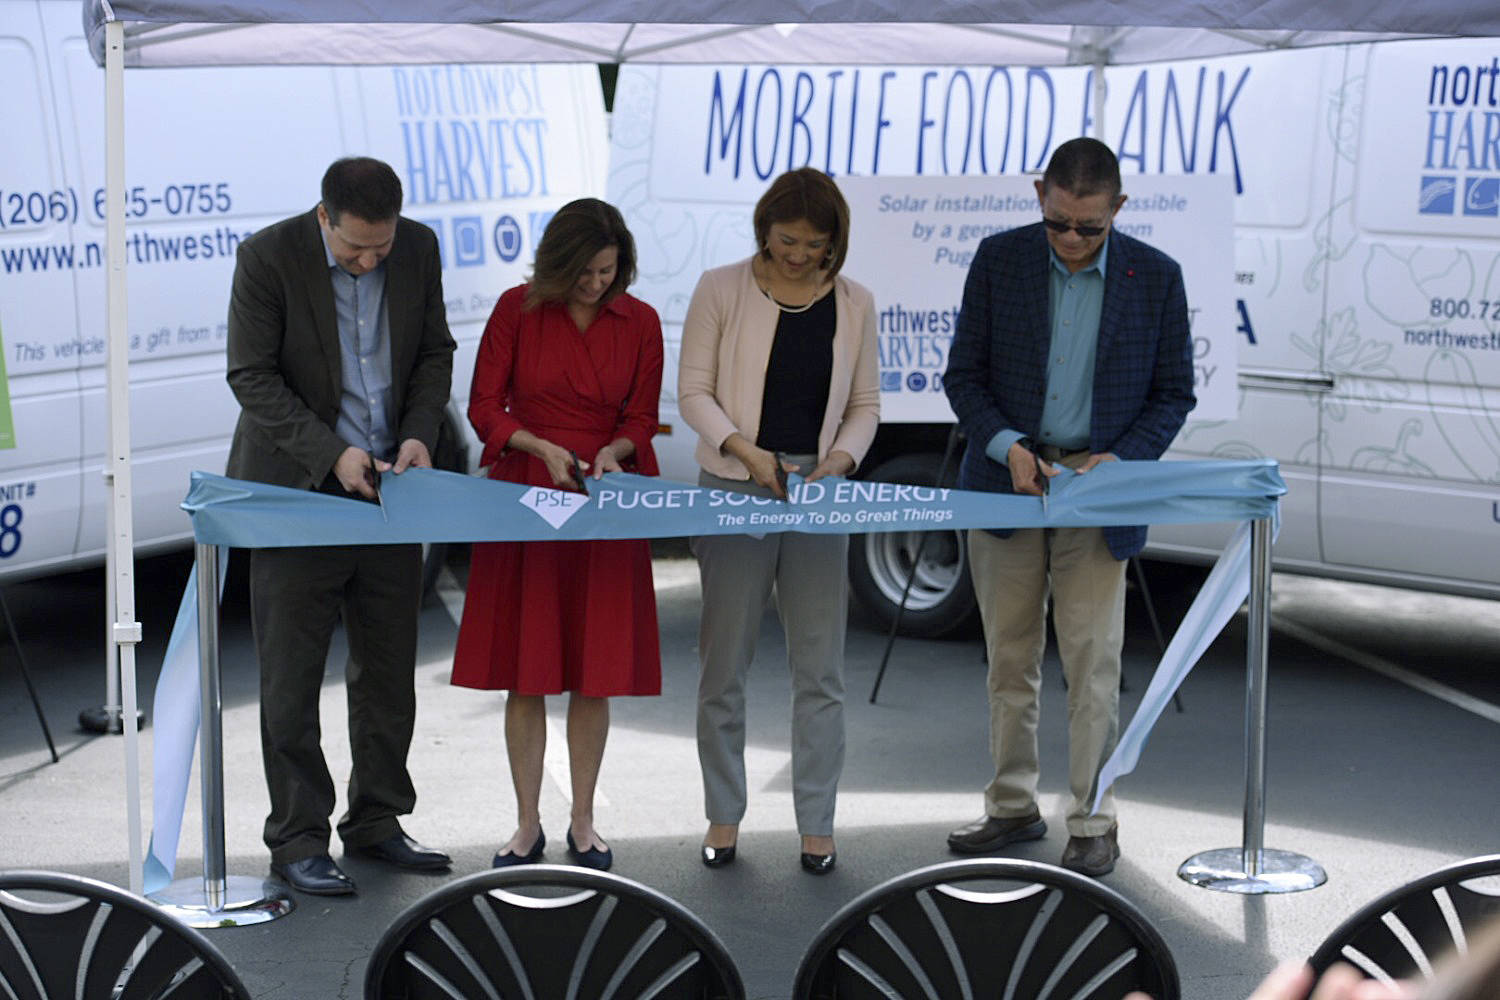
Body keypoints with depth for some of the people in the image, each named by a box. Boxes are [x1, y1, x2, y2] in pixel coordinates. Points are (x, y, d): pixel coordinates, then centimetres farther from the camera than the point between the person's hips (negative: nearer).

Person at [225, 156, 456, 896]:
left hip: (386, 485, 5)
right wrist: (331, 453, -22)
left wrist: (418, 432, -9)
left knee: (388, 666, 10)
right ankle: (297, 839, 5)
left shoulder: (419, 248, -1)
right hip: (296, 488, -4)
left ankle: (376, 821, 22)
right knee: (291, 673, -1)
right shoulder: (268, 257, -15)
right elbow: (252, 377, -14)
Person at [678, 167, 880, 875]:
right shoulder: (722, 290, -1)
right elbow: (694, 391, -2)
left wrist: (839, 460, -10)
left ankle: (816, 824, 7)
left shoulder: (853, 305, 6)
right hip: (734, 490, -1)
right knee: (724, 662, 3)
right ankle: (723, 815, 15)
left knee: (820, 668, 0)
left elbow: (864, 406, 9)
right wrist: (744, 448, -17)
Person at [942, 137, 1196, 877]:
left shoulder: (1155, 277, -4)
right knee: (1010, 656, 9)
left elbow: (1174, 392, 3)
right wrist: (1007, 446, -15)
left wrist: (1124, 459, -13)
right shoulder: (999, 260, -2)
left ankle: (1093, 823, 5)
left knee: (1093, 661, -3)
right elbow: (963, 375, 1)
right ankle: (1012, 807, 20)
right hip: (1007, 480, 2)